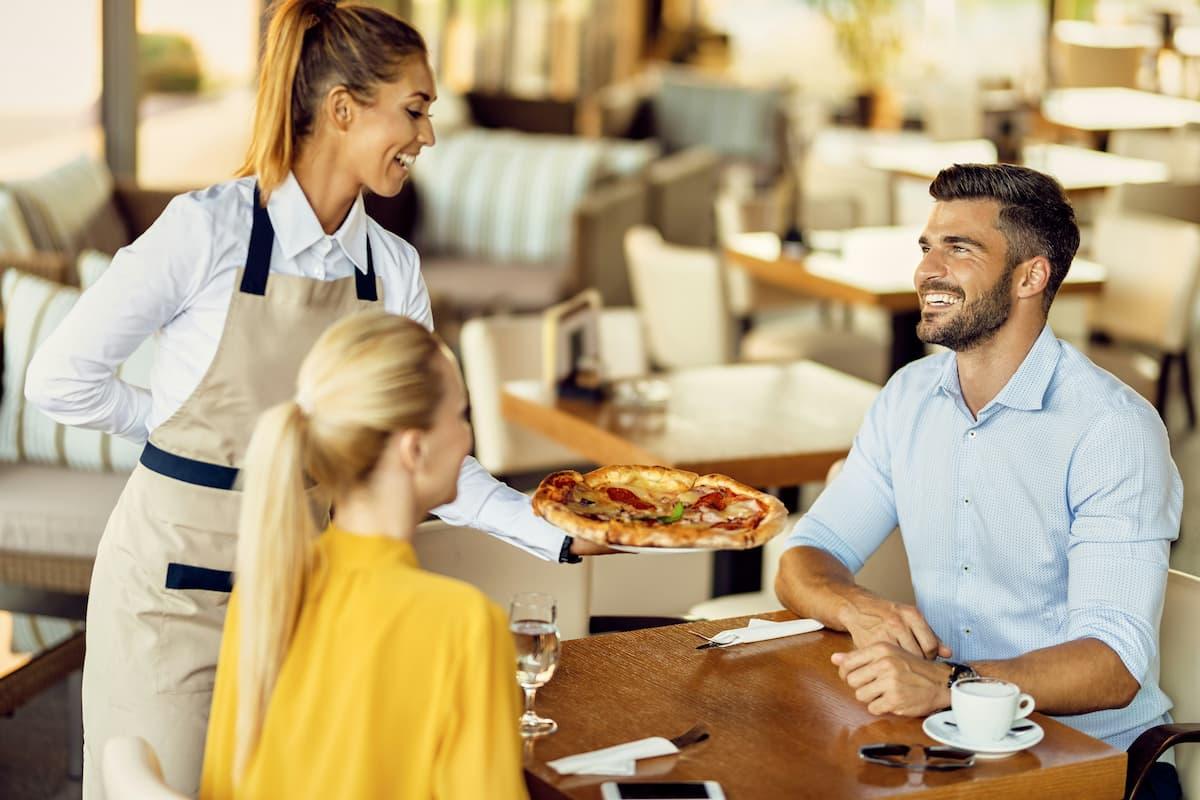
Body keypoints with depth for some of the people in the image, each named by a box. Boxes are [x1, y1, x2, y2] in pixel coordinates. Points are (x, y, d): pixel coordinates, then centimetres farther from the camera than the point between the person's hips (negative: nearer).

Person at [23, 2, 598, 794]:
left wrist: (561, 537, -7)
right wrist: (193, 425, -1)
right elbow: (61, 378, -10)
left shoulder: (393, 268, 1)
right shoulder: (208, 230, -14)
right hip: (176, 580, -4)